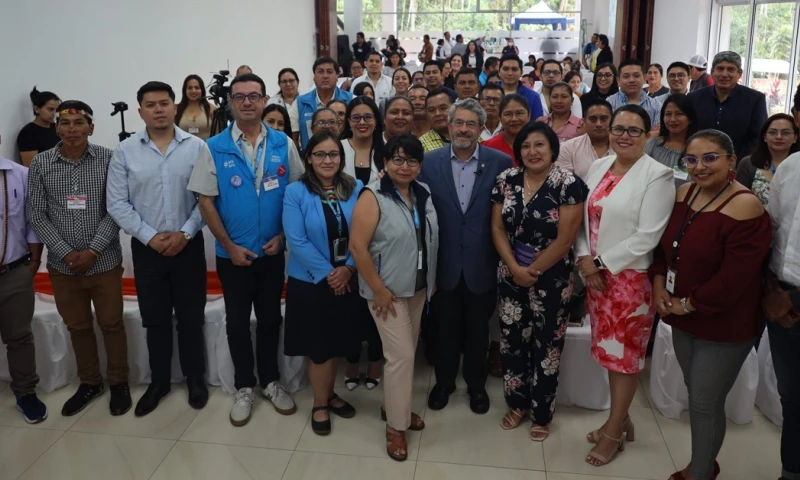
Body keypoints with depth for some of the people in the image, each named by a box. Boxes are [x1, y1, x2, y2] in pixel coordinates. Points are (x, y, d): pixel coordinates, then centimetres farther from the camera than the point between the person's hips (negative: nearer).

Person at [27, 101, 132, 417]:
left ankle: (119, 383, 26)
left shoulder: (108, 159, -6)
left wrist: (93, 251, -15)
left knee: (111, 323, 9)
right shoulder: (40, 164, 0)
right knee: (77, 327, 15)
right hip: (62, 265, 2)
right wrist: (66, 253, -10)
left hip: (105, 261, -2)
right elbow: (37, 216, -1)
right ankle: (89, 382, 32)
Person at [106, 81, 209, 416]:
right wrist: (150, 237, -10)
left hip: (188, 245, -1)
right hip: (146, 247, 1)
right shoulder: (125, 151, -1)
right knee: (154, 318, 12)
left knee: (191, 316, 9)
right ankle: (159, 381, 28)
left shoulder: (196, 147, -3)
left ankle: (195, 379, 26)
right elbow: (117, 204, -3)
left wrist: (185, 233, -13)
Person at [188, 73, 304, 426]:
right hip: (232, 253, -1)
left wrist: (283, 235, -8)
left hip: (273, 250, 1)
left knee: (270, 318, 14)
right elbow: (205, 201, -6)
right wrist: (229, 246, -10)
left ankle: (270, 381, 31)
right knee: (237, 322, 11)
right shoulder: (215, 148, -7)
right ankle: (244, 387, 28)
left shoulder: (283, 144, -3)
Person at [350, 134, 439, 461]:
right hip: (388, 290, -6)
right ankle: (396, 426, 12)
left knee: (407, 351, 17)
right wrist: (378, 289, -18)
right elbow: (357, 246, -19)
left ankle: (395, 406, 36)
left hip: (418, 288, 6)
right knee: (401, 355, -4)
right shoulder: (373, 197, -16)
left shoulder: (424, 194, 3)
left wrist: (432, 280, 11)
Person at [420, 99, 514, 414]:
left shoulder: (500, 162, -8)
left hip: (481, 264, -1)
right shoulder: (430, 161, -4)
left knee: (477, 329, 16)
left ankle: (476, 384, 38)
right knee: (445, 327, 17)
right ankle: (444, 381, 39)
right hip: (445, 262, 1)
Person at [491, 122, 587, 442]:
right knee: (512, 342, 13)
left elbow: (565, 239, -15)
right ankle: (517, 404, 34)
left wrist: (532, 271, -12)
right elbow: (497, 228, 0)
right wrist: (515, 268, -11)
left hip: (551, 280, -3)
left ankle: (541, 415, 28)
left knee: (546, 347, 9)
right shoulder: (506, 180, -1)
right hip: (511, 276, 4)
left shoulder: (568, 184, -13)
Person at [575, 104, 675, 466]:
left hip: (631, 275, -5)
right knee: (610, 348, 14)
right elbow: (584, 218, 8)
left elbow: (647, 236, -16)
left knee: (626, 352, 6)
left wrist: (602, 263, -14)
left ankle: (614, 430, 21)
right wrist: (585, 259, -7)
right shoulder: (598, 167, 7)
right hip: (595, 274, 5)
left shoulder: (657, 175, -11)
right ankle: (621, 418, 32)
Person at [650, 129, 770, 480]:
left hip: (723, 326, -7)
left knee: (706, 403, 5)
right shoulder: (684, 193, 1)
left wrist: (690, 304, -15)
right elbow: (666, 242, 12)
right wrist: (658, 280, -4)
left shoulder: (745, 208, -21)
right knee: (695, 395, 20)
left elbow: (734, 278, -23)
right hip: (683, 319, 7)